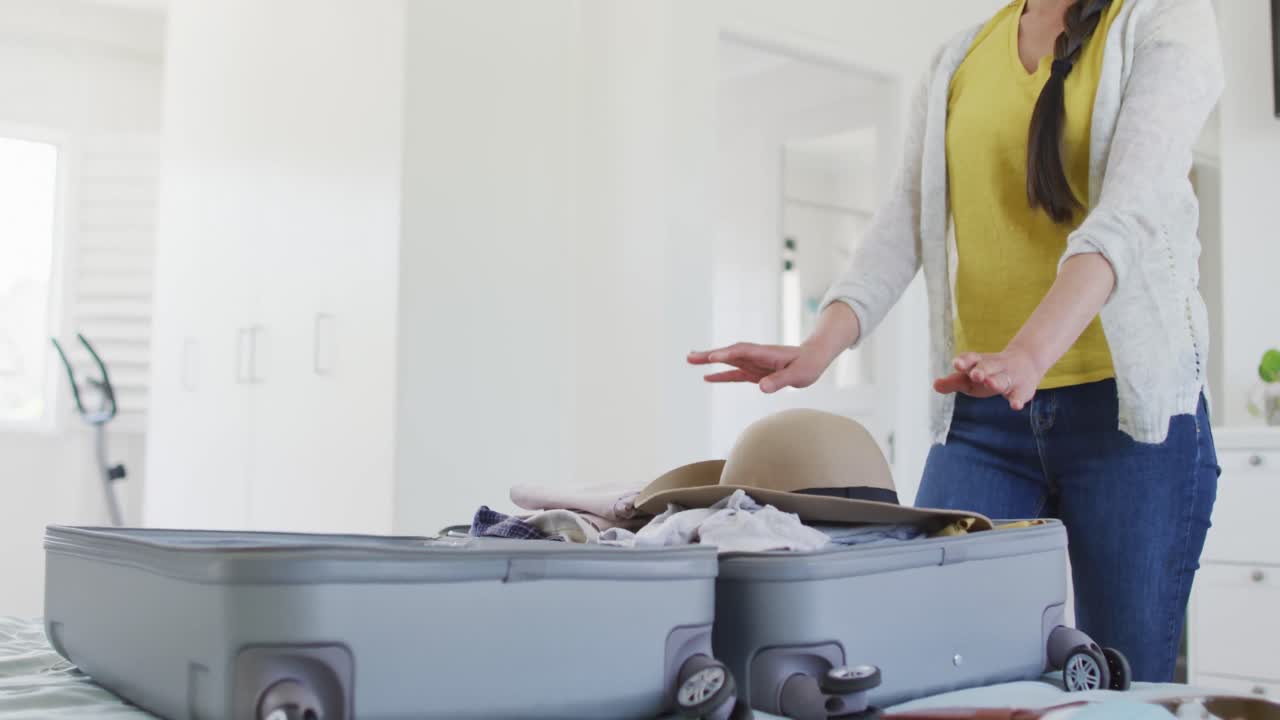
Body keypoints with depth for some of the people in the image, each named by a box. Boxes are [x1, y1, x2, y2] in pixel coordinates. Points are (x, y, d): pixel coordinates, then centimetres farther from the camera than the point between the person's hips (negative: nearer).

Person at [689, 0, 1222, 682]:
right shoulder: (957, 61, 16)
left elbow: (1130, 211, -15)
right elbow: (904, 220, 5)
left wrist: (1030, 352, -30)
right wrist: (819, 346, -12)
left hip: (1128, 398, -3)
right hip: (980, 409, 4)